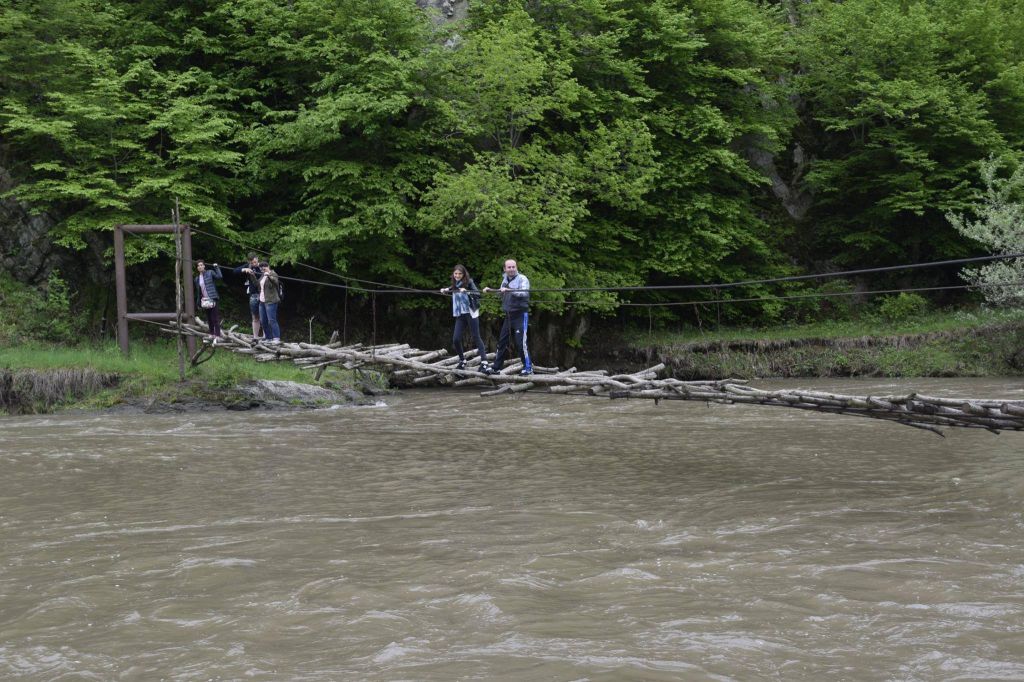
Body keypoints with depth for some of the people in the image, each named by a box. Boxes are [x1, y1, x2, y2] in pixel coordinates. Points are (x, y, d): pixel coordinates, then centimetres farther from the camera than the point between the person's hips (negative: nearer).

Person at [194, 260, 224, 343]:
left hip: (213, 299, -5)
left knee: (215, 318, -9)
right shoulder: (197, 278, 12)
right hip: (205, 301, 5)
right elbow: (198, 292, 16)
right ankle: (212, 334, 19)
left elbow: (219, 276, -18)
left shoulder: (210, 273, -1)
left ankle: (217, 336, -12)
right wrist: (199, 303, 15)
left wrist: (216, 267, -14)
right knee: (209, 319, 10)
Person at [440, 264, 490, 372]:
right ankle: (462, 360, 18)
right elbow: (449, 290, 31)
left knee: (476, 337, -7)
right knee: (456, 339, -2)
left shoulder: (469, 282, -7)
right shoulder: (455, 285, 10)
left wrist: (466, 291, -31)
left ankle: (484, 362, -9)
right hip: (459, 315, 5)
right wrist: (445, 290, 12)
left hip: (471, 313, -5)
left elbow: (478, 294, -18)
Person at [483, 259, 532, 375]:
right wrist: (490, 290, 22)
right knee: (502, 341, 9)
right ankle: (496, 367, 17)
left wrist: (509, 290, -34)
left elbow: (524, 293, -26)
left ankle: (528, 367, -3)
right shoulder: (505, 278, 14)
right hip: (508, 315, 7)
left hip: (520, 314, -7)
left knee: (520, 342, -12)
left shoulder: (522, 279, -9)